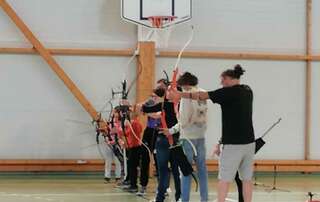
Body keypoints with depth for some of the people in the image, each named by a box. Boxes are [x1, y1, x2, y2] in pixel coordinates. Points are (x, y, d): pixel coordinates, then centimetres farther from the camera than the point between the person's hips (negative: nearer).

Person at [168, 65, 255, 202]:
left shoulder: (228, 92, -9)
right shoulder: (248, 91, 10)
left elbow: (202, 96, -9)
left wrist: (179, 95, -4)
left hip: (233, 144, -6)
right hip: (249, 142, 7)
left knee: (224, 179, -1)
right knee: (247, 179, 9)